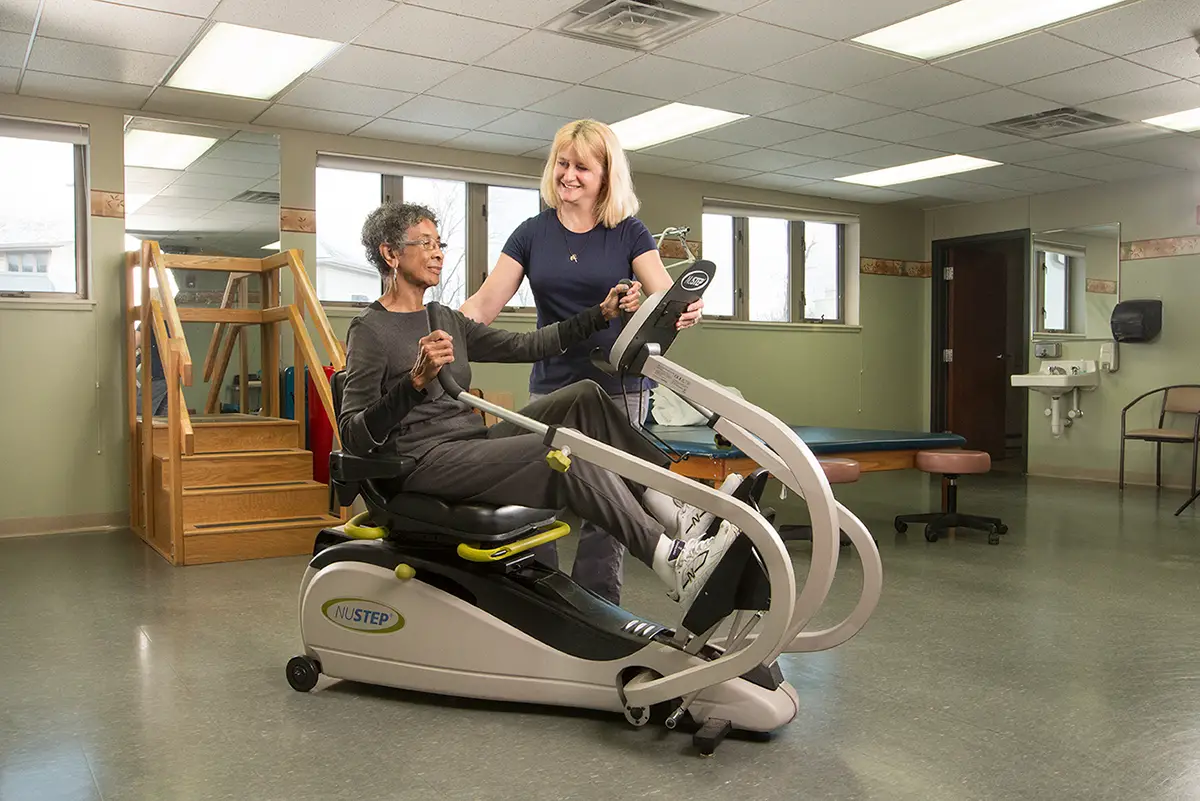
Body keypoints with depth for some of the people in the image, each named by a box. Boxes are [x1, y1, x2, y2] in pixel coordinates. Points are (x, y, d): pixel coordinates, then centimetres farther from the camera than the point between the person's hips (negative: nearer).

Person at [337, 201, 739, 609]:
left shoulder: (445, 319, 16)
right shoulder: (369, 329, -7)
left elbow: (523, 346, 12)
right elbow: (353, 436, -16)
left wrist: (600, 315, 4)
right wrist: (416, 380, -30)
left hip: (472, 442, 8)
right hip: (426, 463, -8)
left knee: (584, 396, -8)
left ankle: (673, 512, -14)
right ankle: (671, 560, -26)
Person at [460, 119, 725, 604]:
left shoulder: (628, 234, 5)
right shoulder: (532, 234, 10)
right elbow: (483, 305, 5)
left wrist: (686, 312, -28)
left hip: (619, 389, -2)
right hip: (551, 389, 2)